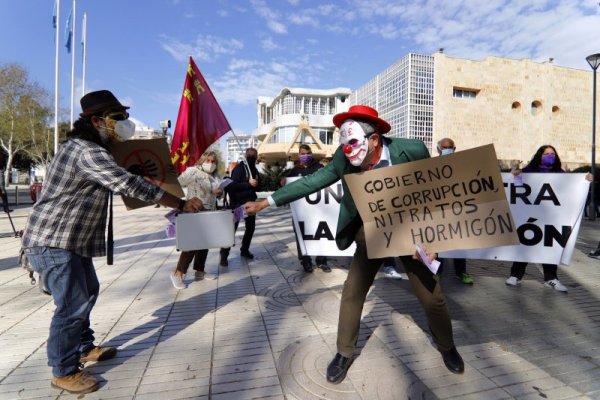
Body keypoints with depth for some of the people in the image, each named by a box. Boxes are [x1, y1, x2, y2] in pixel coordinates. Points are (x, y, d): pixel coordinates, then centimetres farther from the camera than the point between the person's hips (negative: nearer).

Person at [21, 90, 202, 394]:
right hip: (53, 241, -10)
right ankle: (64, 371, 13)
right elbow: (130, 185, -29)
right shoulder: (88, 152, -22)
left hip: (71, 239, 10)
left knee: (87, 292, 18)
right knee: (74, 304, -4)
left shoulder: (81, 145, 11)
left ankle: (84, 348, 35)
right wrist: (181, 204, -26)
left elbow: (117, 181, 23)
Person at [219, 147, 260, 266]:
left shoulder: (254, 170, 11)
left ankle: (244, 250, 28)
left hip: (250, 203, 7)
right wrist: (248, 184, -25)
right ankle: (224, 255, 0)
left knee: (251, 227, 12)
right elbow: (233, 185, -21)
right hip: (237, 203, -7)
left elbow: (258, 184, 18)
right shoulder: (239, 168, -11)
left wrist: (256, 184, -4)